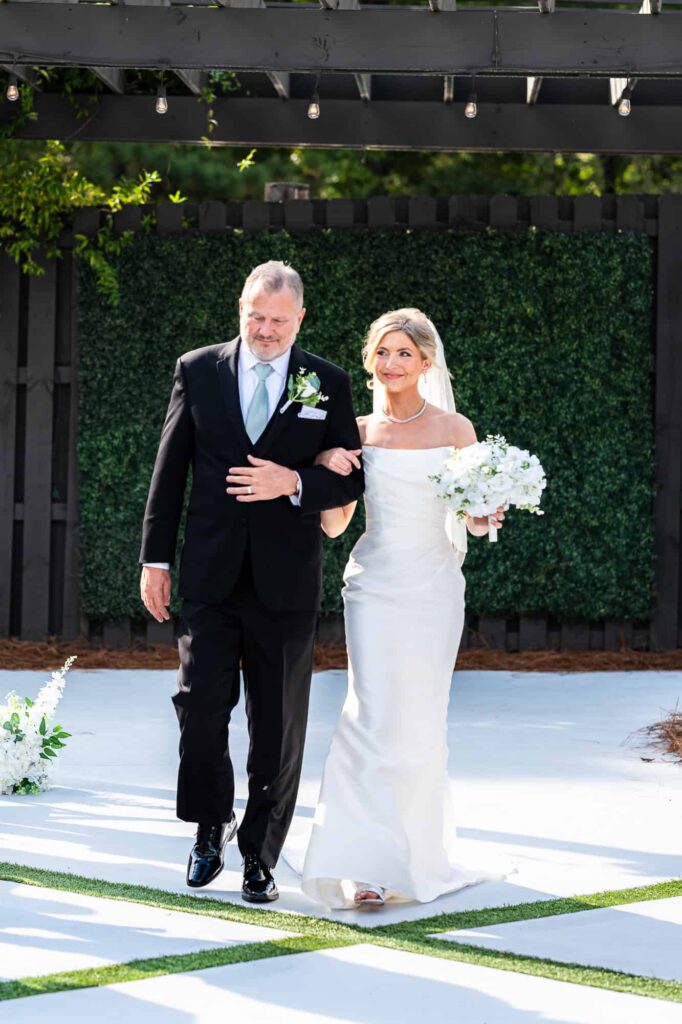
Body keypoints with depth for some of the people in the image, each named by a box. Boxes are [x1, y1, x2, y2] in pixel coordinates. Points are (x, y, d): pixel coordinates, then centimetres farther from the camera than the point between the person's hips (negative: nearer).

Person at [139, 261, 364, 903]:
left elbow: (351, 480, 4)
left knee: (278, 727, 4)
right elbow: (169, 470, 7)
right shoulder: (197, 371, 5)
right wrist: (155, 559, 3)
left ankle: (259, 855, 16)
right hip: (211, 575, 0)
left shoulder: (327, 384, 4)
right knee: (201, 703, -8)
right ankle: (211, 825, 16)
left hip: (285, 581, 0)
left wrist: (294, 482, -15)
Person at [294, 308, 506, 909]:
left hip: (434, 587, 0)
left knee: (420, 721, 5)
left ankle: (419, 853, 22)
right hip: (374, 584, 0)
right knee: (374, 715, -11)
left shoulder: (454, 429, 2)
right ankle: (366, 863, -11)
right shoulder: (359, 432, 7)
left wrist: (485, 517, -19)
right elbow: (333, 526, 9)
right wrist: (326, 470, -7)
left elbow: (476, 522, 4)